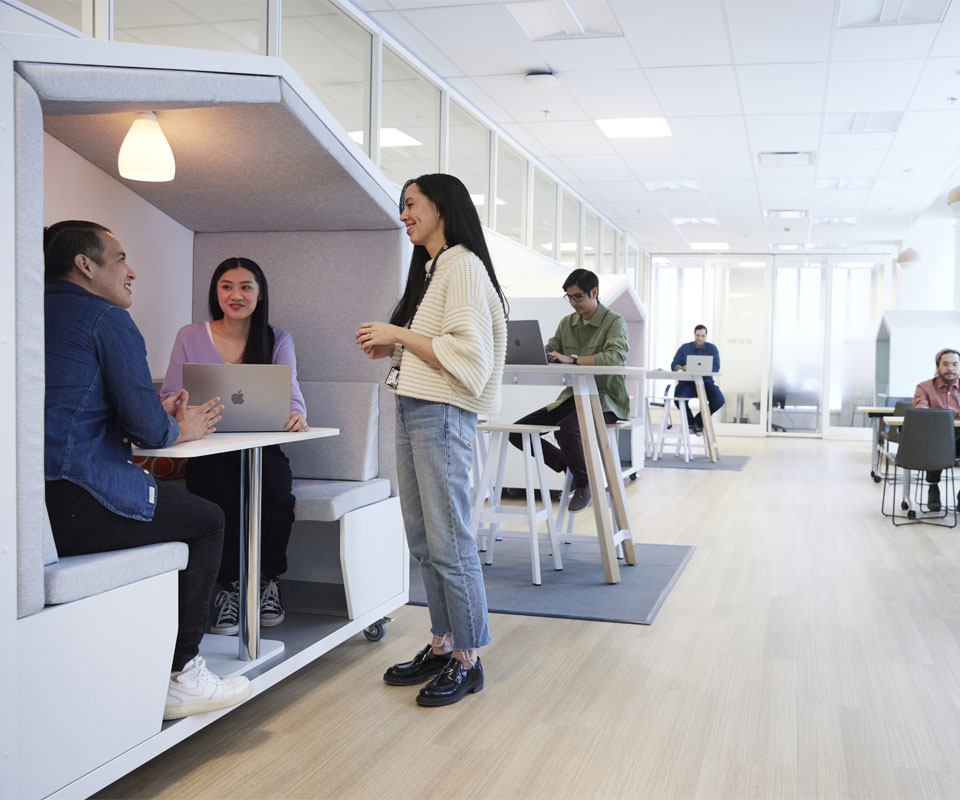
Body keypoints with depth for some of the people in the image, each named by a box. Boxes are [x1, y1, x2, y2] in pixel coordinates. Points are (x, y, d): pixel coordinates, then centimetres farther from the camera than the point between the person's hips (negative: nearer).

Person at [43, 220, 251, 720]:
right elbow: (148, 429, -11)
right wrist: (180, 430, 12)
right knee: (206, 520, 10)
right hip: (74, 507, -9)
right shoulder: (107, 319, -6)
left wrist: (160, 416, 21)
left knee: (168, 503, 27)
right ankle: (178, 676, 10)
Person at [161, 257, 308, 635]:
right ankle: (229, 587, -14)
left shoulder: (278, 340, 10)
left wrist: (295, 414, -29)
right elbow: (169, 399, 5)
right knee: (221, 495, -33)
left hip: (262, 448, 1)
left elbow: (289, 391, -4)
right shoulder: (190, 337, 8)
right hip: (209, 450, 0)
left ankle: (267, 581, -7)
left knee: (276, 493, -31)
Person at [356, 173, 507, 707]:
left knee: (449, 542, -4)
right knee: (424, 541, 12)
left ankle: (467, 660, 7)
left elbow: (466, 351, -17)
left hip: (442, 414, -10)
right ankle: (443, 646, 22)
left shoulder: (463, 264, -9)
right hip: (412, 410, 10)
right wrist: (392, 351, 10)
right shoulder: (430, 268, 21)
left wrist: (400, 335, -13)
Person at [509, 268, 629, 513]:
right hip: (573, 395, 7)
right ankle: (570, 468, 10)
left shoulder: (614, 322, -7)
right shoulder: (567, 323, 13)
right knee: (518, 431, -8)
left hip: (605, 398, -7)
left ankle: (584, 483, -6)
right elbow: (547, 353, 10)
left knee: (567, 428, -36)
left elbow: (615, 357, -25)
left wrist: (572, 359, -36)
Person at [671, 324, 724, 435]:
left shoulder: (712, 348, 5)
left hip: (705, 382, 0)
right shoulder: (684, 348, 8)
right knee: (679, 398, -33)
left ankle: (699, 421, -1)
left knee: (719, 400, -27)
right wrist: (682, 368, -24)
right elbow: (674, 365, 0)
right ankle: (690, 421, 0)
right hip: (687, 382, 0)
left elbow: (716, 368, -8)